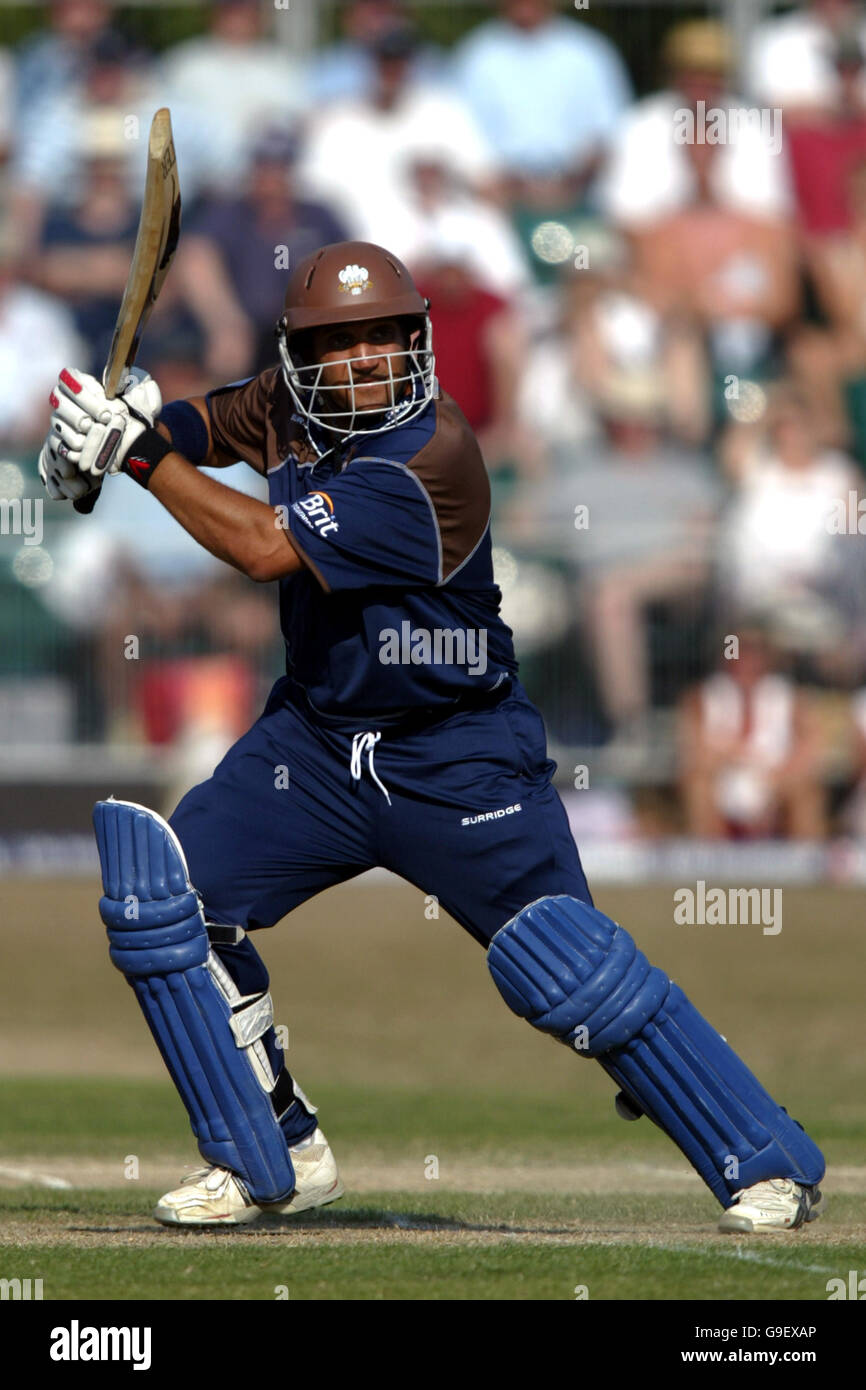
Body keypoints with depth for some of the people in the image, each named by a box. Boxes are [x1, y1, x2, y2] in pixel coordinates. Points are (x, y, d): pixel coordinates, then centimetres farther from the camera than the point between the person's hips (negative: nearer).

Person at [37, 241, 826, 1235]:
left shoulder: (429, 457, -26)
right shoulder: (291, 407, -3)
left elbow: (266, 548, -29)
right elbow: (203, 424, 15)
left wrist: (139, 454, -24)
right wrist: (100, 433, -8)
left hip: (460, 764, -7)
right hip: (316, 738, 7)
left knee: (567, 968, -12)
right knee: (158, 895, -3)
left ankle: (767, 1164, 1)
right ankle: (271, 1160, 10)